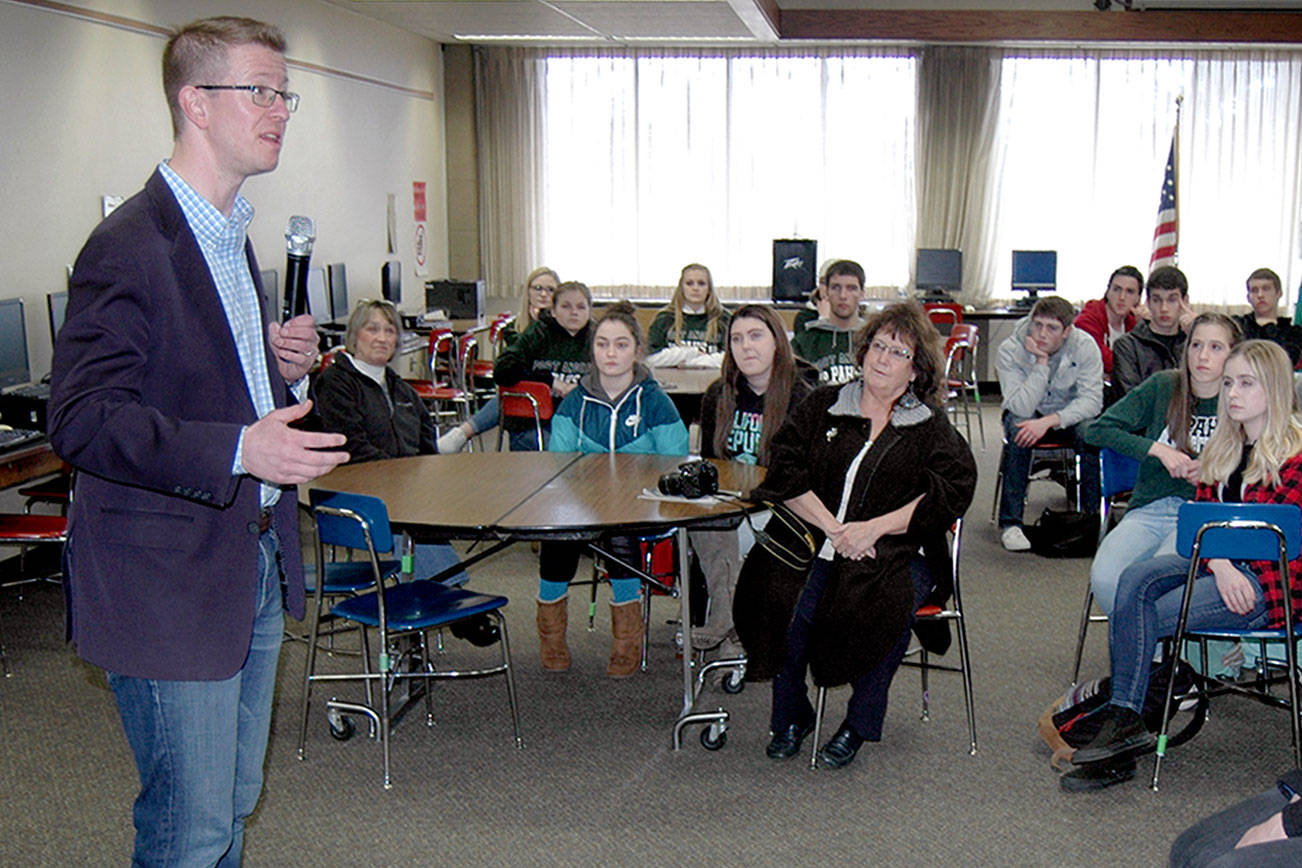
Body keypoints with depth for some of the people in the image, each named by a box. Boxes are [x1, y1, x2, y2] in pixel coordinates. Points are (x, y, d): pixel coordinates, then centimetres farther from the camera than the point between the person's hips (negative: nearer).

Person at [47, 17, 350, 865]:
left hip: (255, 565, 9)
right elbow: (82, 421, -22)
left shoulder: (229, 233, 13)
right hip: (171, 585, -9)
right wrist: (238, 451, -33)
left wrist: (280, 362, 4)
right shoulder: (130, 246, -18)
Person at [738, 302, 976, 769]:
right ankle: (790, 716, -4)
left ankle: (859, 723, -10)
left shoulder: (931, 427, 12)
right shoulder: (823, 405, 15)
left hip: (896, 553, -1)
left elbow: (952, 490, -4)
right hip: (814, 543, 1)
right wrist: (832, 526, -11)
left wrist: (873, 528, -14)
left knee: (885, 603, -33)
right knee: (784, 595, -28)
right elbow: (785, 471, 4)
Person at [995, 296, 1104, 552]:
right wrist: (1041, 363, -36)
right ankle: (1010, 523, -27)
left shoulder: (1085, 346, -18)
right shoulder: (1010, 350, -22)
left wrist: (1049, 421, -36)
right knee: (1018, 433, -34)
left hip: (1069, 413, 1)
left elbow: (1092, 401, -23)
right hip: (1028, 414, -1)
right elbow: (1022, 408, -28)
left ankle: (1093, 517, -15)